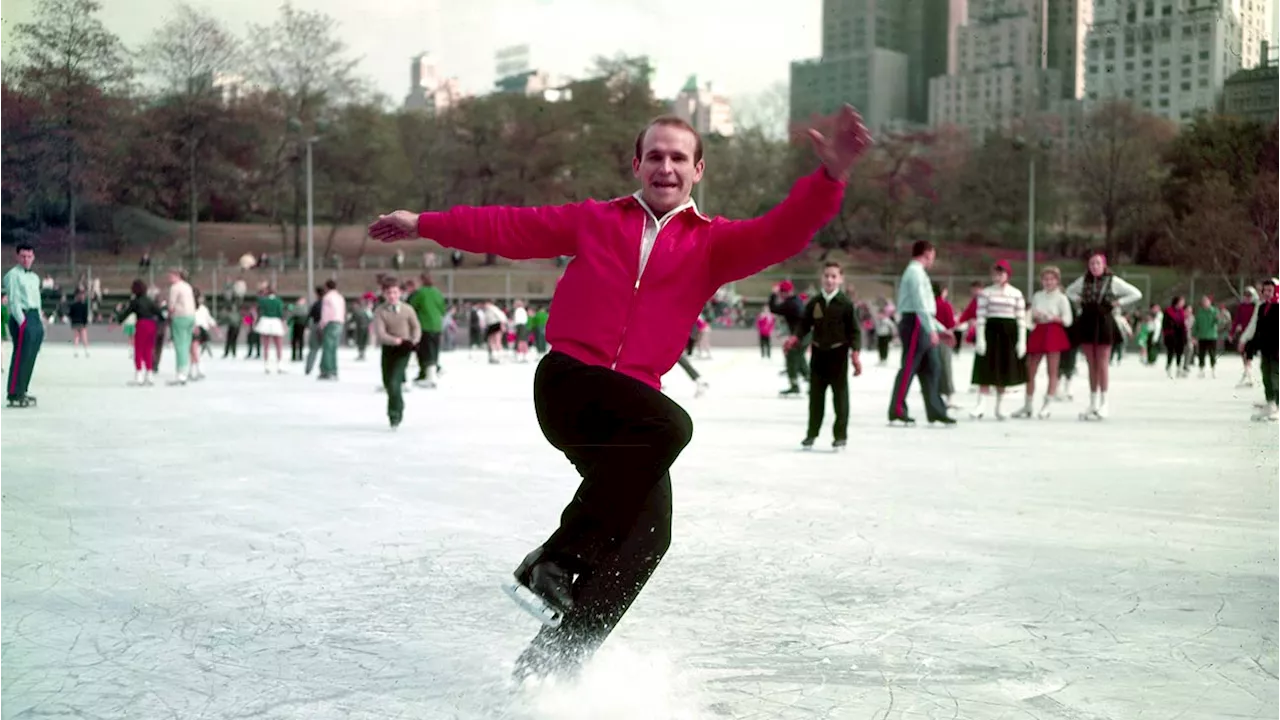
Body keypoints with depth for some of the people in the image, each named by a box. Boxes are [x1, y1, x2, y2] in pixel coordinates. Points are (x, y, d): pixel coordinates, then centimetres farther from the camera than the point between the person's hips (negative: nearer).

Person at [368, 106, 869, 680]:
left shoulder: (713, 243, 9)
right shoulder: (594, 220, 11)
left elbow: (779, 235, -8)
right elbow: (511, 229, 18)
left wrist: (831, 177, -26)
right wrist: (425, 225, 19)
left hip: (631, 402, 4)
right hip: (567, 380, -4)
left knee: (648, 534, -10)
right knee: (669, 425, -31)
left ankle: (552, 659, 2)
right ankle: (554, 562, -23)